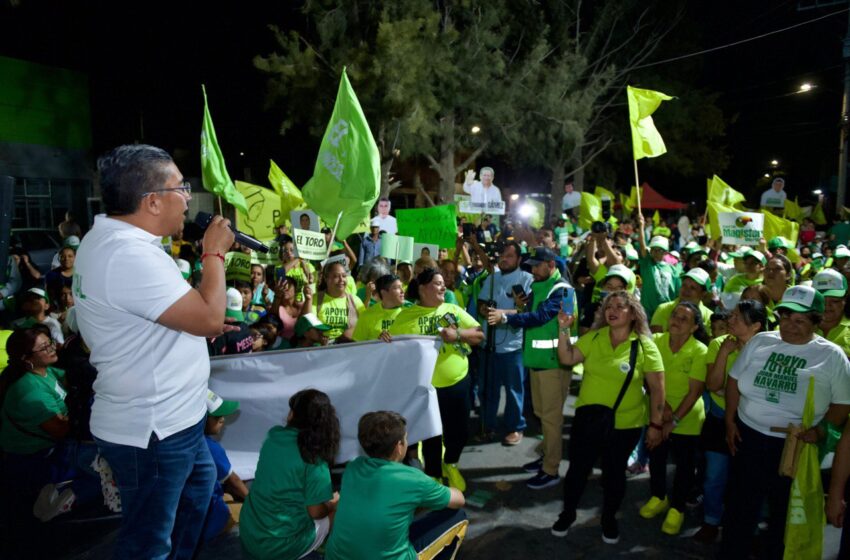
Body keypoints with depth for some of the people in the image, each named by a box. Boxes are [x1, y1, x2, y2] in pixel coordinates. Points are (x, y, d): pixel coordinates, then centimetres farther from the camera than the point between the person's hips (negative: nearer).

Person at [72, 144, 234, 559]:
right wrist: (215, 253, -14)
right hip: (151, 431, -11)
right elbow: (209, 319, -26)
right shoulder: (131, 255, -29)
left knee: (200, 482, 31)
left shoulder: (109, 239, 7)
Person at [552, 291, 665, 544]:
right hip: (588, 418, 2)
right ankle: (568, 513, 34)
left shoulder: (644, 346, -10)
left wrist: (656, 424, -9)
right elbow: (567, 358, -8)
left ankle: (609, 519, 39)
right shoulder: (594, 337, -2)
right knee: (578, 468, 11)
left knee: (614, 472, 16)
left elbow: (657, 388, -8)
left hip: (625, 424, -2)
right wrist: (564, 329, -20)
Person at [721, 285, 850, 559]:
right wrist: (730, 421, 2)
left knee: (785, 511, 18)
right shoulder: (760, 341, 0)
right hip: (748, 437, 2)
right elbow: (734, 380, 7)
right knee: (740, 505, 14)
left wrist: (821, 429, -17)